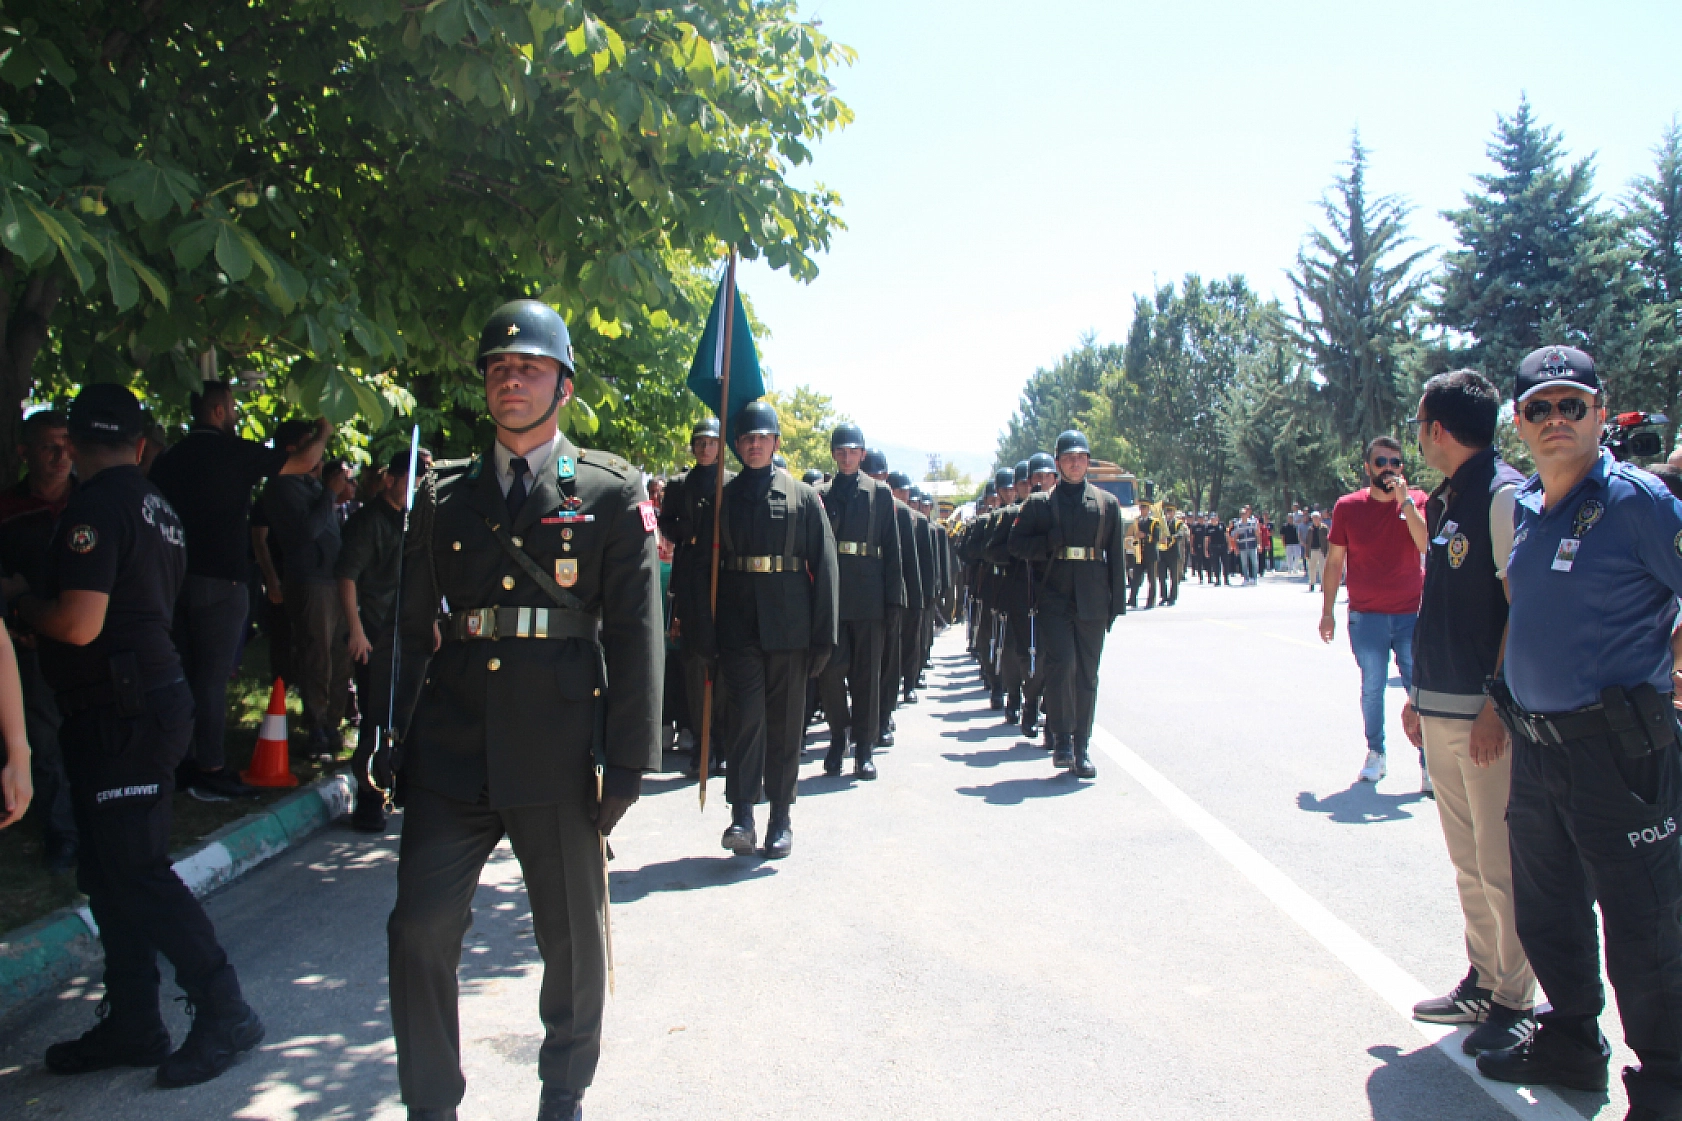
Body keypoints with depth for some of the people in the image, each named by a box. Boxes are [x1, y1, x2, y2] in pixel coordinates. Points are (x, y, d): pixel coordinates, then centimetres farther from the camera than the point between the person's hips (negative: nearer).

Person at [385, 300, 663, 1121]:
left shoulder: (612, 495, 1)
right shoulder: (444, 495, 10)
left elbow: (635, 633, -3)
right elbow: (410, 625, 12)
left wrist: (627, 763, -8)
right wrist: (393, 741, 6)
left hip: (558, 755, -2)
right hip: (451, 749, 2)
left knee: (573, 938, 11)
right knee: (420, 930, 0)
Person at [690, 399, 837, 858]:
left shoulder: (802, 496, 4)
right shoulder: (723, 497, 8)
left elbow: (824, 565, 1)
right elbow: (708, 564, 6)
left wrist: (823, 633, -4)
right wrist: (707, 631, -1)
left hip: (788, 627, 0)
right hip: (738, 625, 0)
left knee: (785, 721, 6)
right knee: (747, 712, -10)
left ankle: (781, 818, 17)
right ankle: (742, 816, -7)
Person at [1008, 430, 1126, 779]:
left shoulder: (1107, 503, 10)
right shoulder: (1039, 503, 8)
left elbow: (1115, 554, 9)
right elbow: (1017, 544, 4)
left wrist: (1117, 602, 4)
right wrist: (1053, 542, -11)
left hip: (1092, 603, 2)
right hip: (1054, 598, -1)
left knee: (1086, 675, 5)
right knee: (1062, 662, -16)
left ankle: (1081, 748, 14)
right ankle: (1062, 738, -2)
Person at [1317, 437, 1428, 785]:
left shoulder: (1417, 501, 2)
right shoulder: (1348, 507, 2)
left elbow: (1428, 545, -14)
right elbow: (1335, 561, 6)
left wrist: (1404, 501, -16)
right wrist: (1327, 611, 5)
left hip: (1411, 615, 0)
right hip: (1366, 617, 1)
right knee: (1372, 689, 7)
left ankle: (1430, 763, 4)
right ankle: (1375, 753, 23)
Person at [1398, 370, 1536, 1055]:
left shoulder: (1504, 494, -12)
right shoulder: (1444, 500, 15)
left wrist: (1496, 705, -20)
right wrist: (1419, 693, 19)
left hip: (1486, 715, -9)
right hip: (1442, 710, 9)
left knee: (1501, 867, 0)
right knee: (1467, 859, 16)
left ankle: (1515, 1003, 13)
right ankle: (1483, 983, 28)